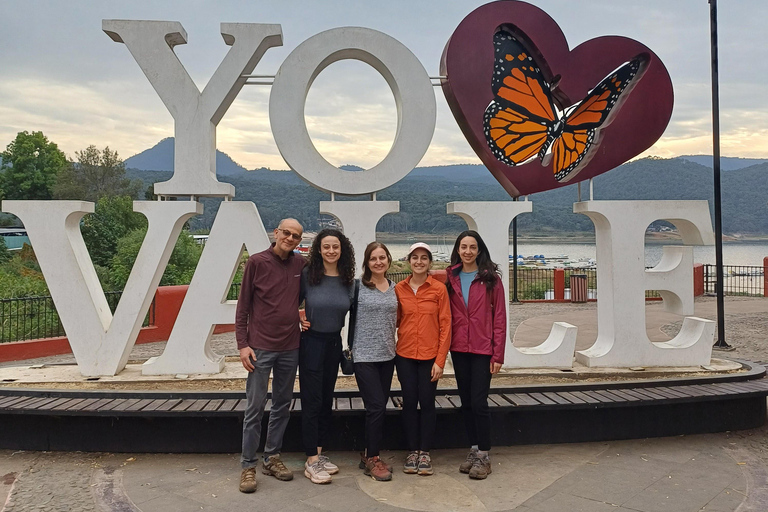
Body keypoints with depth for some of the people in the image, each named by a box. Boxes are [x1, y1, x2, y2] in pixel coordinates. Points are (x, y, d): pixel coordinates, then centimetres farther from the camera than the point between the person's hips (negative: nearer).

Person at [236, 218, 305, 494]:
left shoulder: (301, 265, 3)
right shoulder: (256, 262, -5)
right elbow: (243, 306, -3)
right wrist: (242, 344, -8)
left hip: (290, 347, 4)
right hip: (260, 347, -4)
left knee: (283, 406, 12)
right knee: (255, 407, 1)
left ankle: (272, 458, 27)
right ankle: (248, 466, 13)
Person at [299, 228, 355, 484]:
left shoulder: (349, 281, 0)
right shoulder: (307, 276, -11)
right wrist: (298, 319, -13)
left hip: (334, 343, 5)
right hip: (311, 342, -4)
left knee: (326, 400, 13)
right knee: (312, 401, -2)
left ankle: (319, 453, 26)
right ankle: (311, 462, 7)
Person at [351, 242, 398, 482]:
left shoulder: (394, 288, 9)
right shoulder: (358, 286, -6)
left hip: (387, 355, 5)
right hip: (364, 355, -5)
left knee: (379, 407, 11)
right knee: (376, 406, -6)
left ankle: (370, 455, 25)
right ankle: (372, 460, 9)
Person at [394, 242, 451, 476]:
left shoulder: (439, 289, -4)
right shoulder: (399, 289, 2)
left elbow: (445, 325, -5)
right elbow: (395, 321, 10)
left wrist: (440, 360, -8)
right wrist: (391, 348, -1)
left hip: (430, 356, -2)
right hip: (405, 355, 2)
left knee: (427, 403, 5)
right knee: (409, 402, 7)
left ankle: (425, 453, 20)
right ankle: (412, 451, 22)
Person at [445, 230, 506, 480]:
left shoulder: (491, 279, -3)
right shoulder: (451, 278, 7)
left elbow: (499, 318, -5)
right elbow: (446, 315, 7)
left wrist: (498, 354, -8)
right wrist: (445, 345, -2)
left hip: (483, 349, -4)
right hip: (459, 349, 4)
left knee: (479, 402, -5)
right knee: (466, 401, 11)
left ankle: (484, 456, 10)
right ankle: (474, 450, 25)